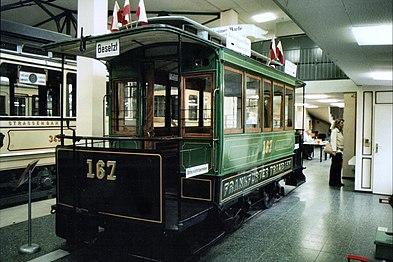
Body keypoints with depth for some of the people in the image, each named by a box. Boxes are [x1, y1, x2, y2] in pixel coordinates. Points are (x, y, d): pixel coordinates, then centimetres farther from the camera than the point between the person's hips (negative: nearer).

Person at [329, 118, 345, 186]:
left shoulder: (340, 131, 19)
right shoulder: (335, 130, -7)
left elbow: (341, 142, 18)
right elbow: (333, 141, -14)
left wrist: (342, 151, 12)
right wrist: (334, 151, -20)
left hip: (340, 151, 8)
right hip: (336, 151, -8)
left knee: (339, 167, 9)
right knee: (335, 167, -4)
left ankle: (338, 182, 15)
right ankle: (333, 182, 2)